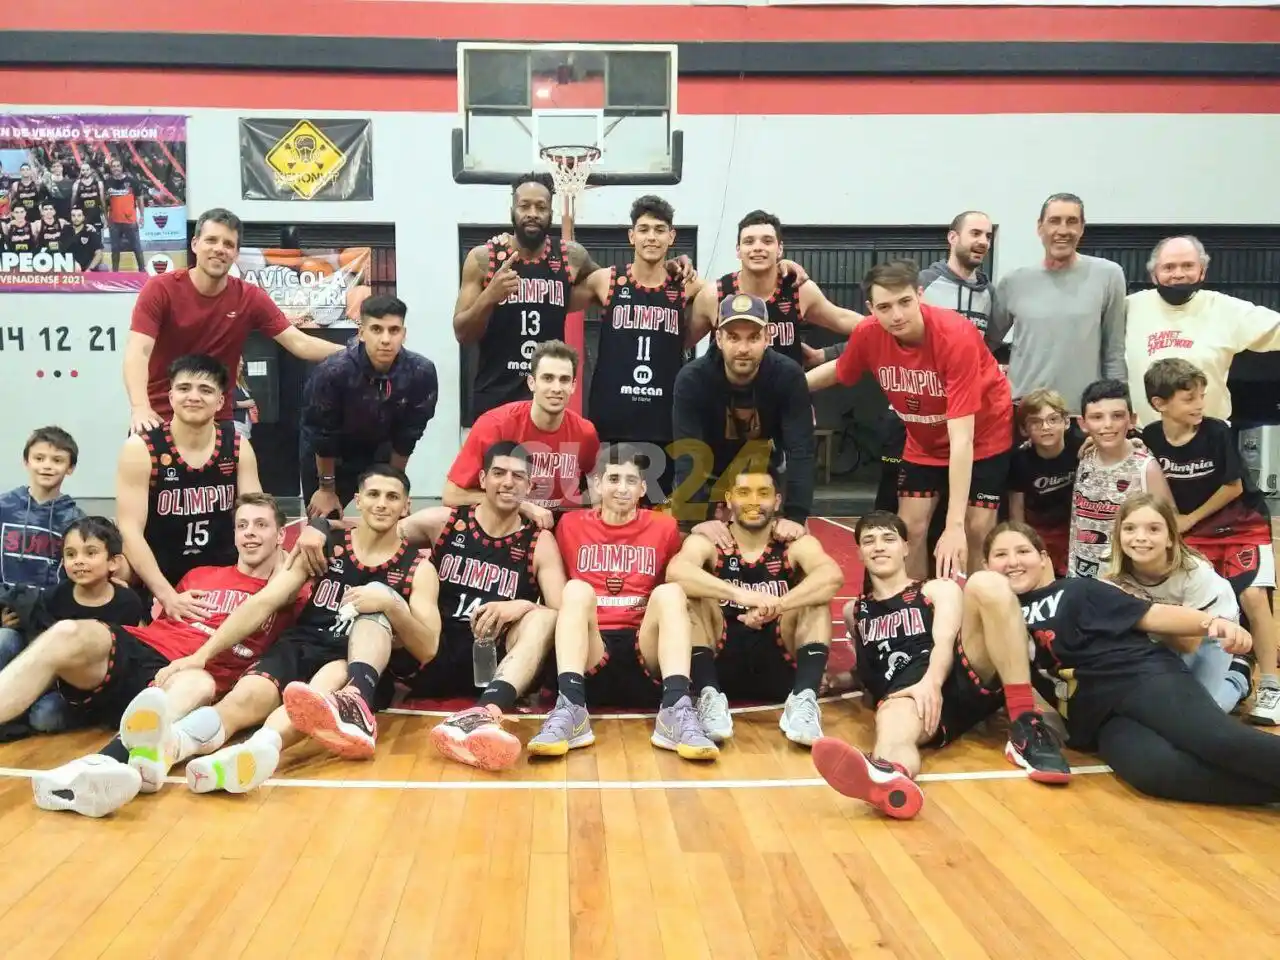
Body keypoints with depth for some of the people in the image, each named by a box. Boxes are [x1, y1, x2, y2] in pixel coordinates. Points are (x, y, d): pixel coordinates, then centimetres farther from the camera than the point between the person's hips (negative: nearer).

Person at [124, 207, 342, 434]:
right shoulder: (160, 289, -10)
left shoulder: (250, 298, -4)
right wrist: (140, 407, -39)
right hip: (159, 417, -2)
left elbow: (300, 344, -9)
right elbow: (138, 351, -21)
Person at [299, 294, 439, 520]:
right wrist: (327, 488, -7)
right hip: (324, 455, -2)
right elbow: (323, 435, -19)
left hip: (379, 449, 2)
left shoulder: (421, 373, -27)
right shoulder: (333, 372, -33)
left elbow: (406, 436, -13)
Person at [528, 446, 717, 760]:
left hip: (645, 654, 0)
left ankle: (677, 710, -41)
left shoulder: (663, 527, 12)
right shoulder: (571, 525, 13)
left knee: (670, 592, -25)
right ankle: (571, 710, -43)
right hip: (590, 651, 0)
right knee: (577, 589, -26)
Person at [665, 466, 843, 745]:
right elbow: (676, 571, -26)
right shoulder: (707, 543, -2)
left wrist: (776, 606, -38)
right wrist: (741, 595, -40)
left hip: (781, 669, 1)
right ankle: (710, 697, -32)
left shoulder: (796, 545, 1)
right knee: (691, 594, -19)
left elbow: (833, 576, -22)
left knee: (815, 596, -17)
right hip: (722, 667, 0)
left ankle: (804, 698, -32)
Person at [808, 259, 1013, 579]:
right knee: (910, 529, -2)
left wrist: (954, 525, -42)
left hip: (984, 437, -4)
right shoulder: (868, 334, -23)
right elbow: (838, 370, 5)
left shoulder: (956, 335, -36)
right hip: (924, 441, 4)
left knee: (976, 533, -6)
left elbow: (961, 439, -39)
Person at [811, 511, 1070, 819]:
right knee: (893, 723, -40)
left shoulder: (939, 590, 23)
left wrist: (932, 681, -18)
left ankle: (1026, 728, -31)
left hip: (964, 680, 0)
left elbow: (945, 641, 2)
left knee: (986, 583, -24)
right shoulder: (854, 611, 33)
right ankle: (891, 775, -82)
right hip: (905, 695, 0)